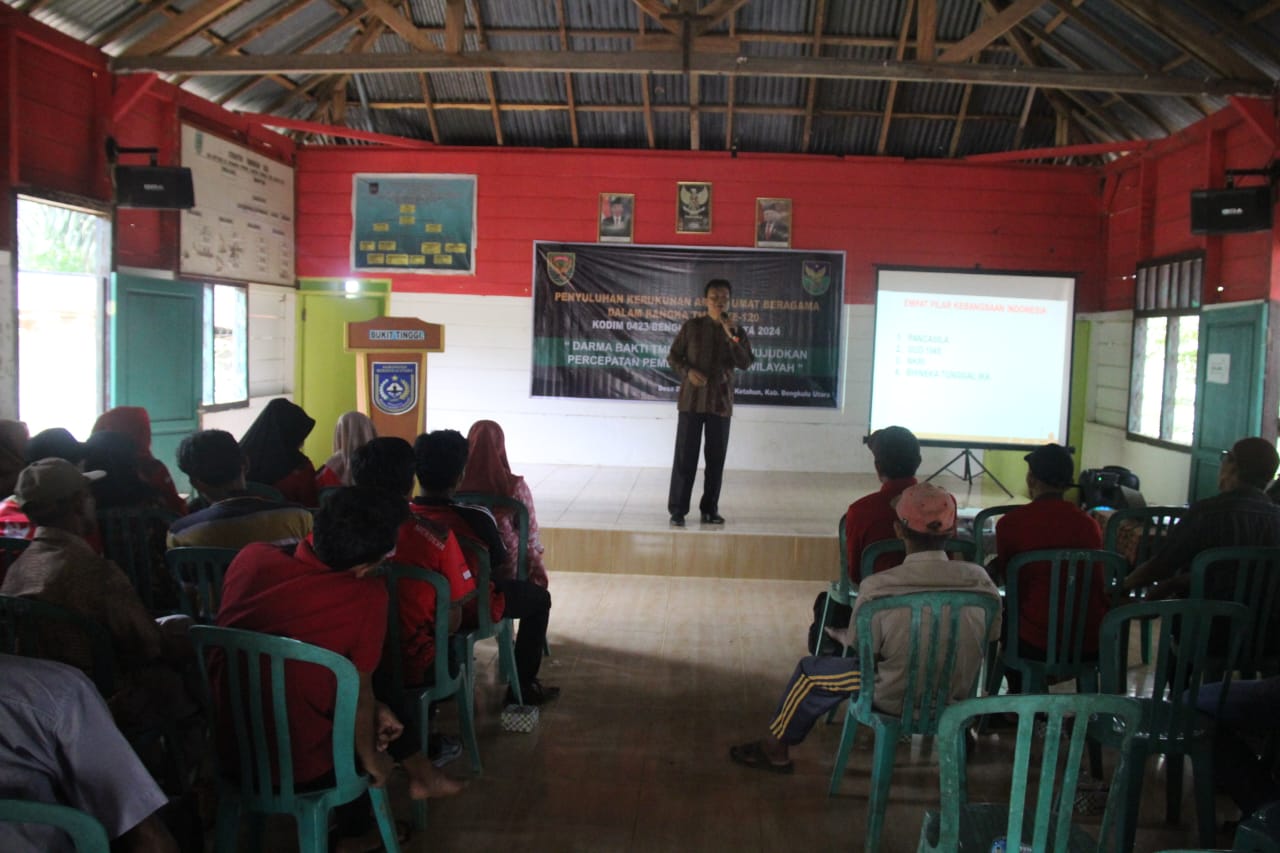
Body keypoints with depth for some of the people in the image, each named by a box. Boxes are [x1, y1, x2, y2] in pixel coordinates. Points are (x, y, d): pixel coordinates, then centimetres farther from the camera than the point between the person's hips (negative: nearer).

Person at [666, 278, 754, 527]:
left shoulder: (736, 331, 5)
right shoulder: (691, 326, 1)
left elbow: (745, 363, -7)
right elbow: (673, 356, 4)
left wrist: (732, 337, -18)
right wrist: (688, 372, -15)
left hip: (720, 402, 2)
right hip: (691, 399, -2)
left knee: (716, 458, 6)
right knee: (685, 457, -2)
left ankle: (710, 509, 18)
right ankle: (677, 510, 4)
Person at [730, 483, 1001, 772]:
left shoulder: (877, 587, -23)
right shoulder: (979, 579, -15)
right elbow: (990, 638, 0)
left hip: (895, 701, -4)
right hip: (958, 699, 4)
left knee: (810, 671, 18)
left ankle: (775, 749, 35)